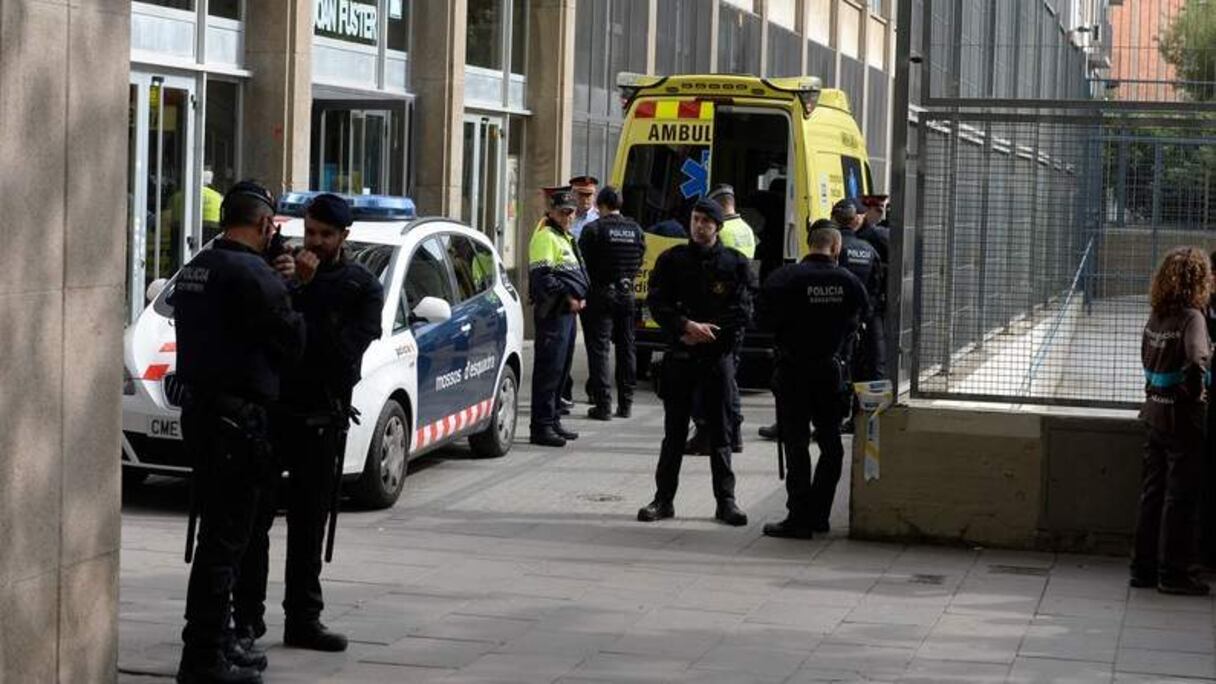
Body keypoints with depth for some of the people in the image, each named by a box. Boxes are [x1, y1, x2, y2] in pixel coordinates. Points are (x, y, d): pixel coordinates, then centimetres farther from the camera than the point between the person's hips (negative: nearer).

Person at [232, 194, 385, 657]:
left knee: (309, 524, 8)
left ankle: (303, 618, 15)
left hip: (320, 417, 0)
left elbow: (345, 351, -11)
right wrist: (288, 287, -17)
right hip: (269, 407, 0)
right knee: (255, 518, -1)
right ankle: (247, 618, 3)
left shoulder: (362, 287, 3)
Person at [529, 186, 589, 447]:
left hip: (568, 312, 10)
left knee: (562, 369, 14)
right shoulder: (545, 237, -10)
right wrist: (567, 297, -17)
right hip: (552, 312, -10)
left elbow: (578, 273, 28)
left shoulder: (567, 238, 22)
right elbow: (542, 276, -19)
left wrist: (581, 297, 10)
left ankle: (553, 421, 22)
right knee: (549, 369, -10)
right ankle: (541, 427, -10)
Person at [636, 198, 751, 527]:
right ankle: (664, 499, 12)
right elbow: (656, 303, -1)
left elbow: (742, 312, -3)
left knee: (720, 432, 3)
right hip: (680, 355, 1)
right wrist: (688, 326, -15)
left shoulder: (735, 264, 2)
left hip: (718, 355, -1)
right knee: (674, 431, 6)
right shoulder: (672, 260, 5)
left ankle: (726, 500, 8)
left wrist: (704, 333, -10)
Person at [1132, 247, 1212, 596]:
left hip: (1154, 413, 7)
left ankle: (1144, 567, 20)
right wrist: (1196, 394, -15)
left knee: (1152, 492, 14)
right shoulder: (1191, 317, -17)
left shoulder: (1155, 316, 6)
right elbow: (1197, 360, -30)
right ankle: (1173, 573, 7)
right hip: (1181, 419, -7)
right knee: (1180, 496, 2)